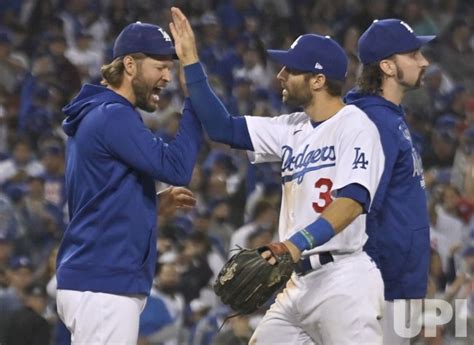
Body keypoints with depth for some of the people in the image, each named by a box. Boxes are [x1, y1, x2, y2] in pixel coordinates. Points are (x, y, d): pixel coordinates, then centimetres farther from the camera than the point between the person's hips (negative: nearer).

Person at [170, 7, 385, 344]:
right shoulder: (293, 129, 15)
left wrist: (299, 243, -34)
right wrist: (190, 61, 13)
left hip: (345, 281, -9)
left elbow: (353, 200, -22)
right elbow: (223, 127, 17)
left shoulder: (355, 126, -9)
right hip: (301, 283, 9)